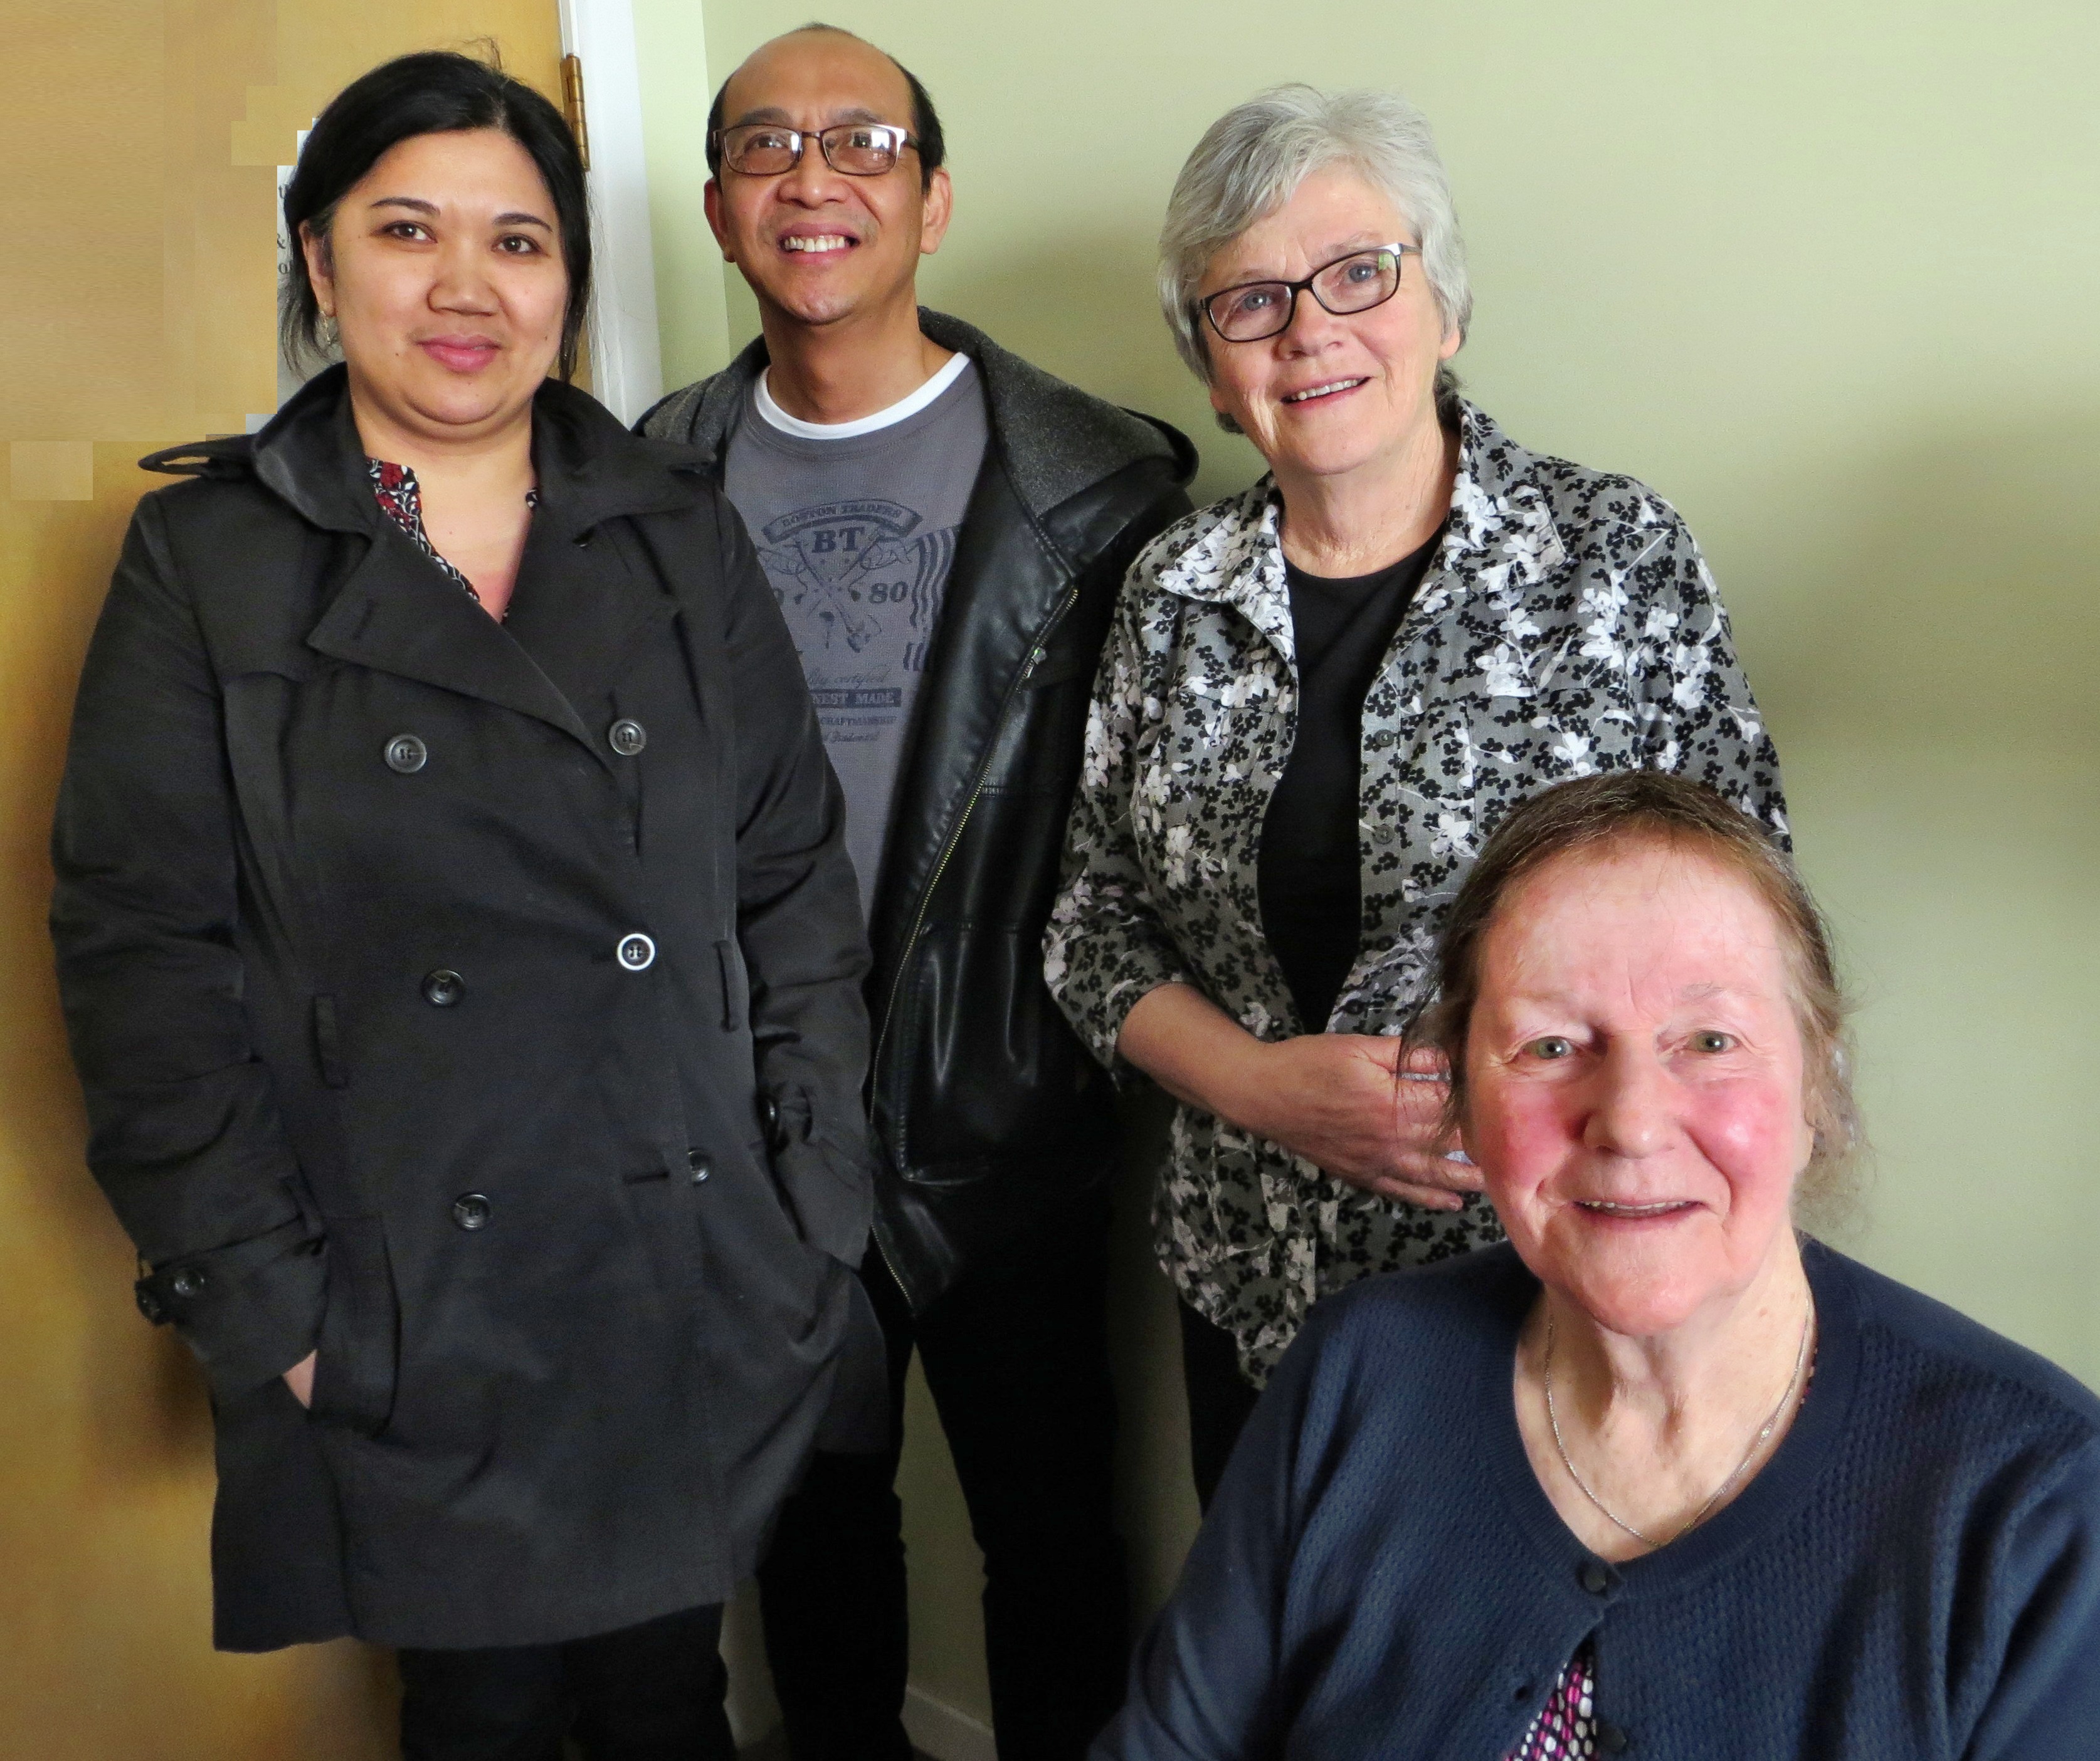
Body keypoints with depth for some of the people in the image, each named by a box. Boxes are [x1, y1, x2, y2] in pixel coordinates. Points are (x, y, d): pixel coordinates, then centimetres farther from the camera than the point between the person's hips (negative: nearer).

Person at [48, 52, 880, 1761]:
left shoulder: (683, 533, 4)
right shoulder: (206, 562, -2)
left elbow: (799, 884, 4)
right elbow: (143, 954, -5)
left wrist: (819, 1214, -1)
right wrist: (263, 1301, -9)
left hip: (703, 1298, 2)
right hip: (409, 1325, -2)